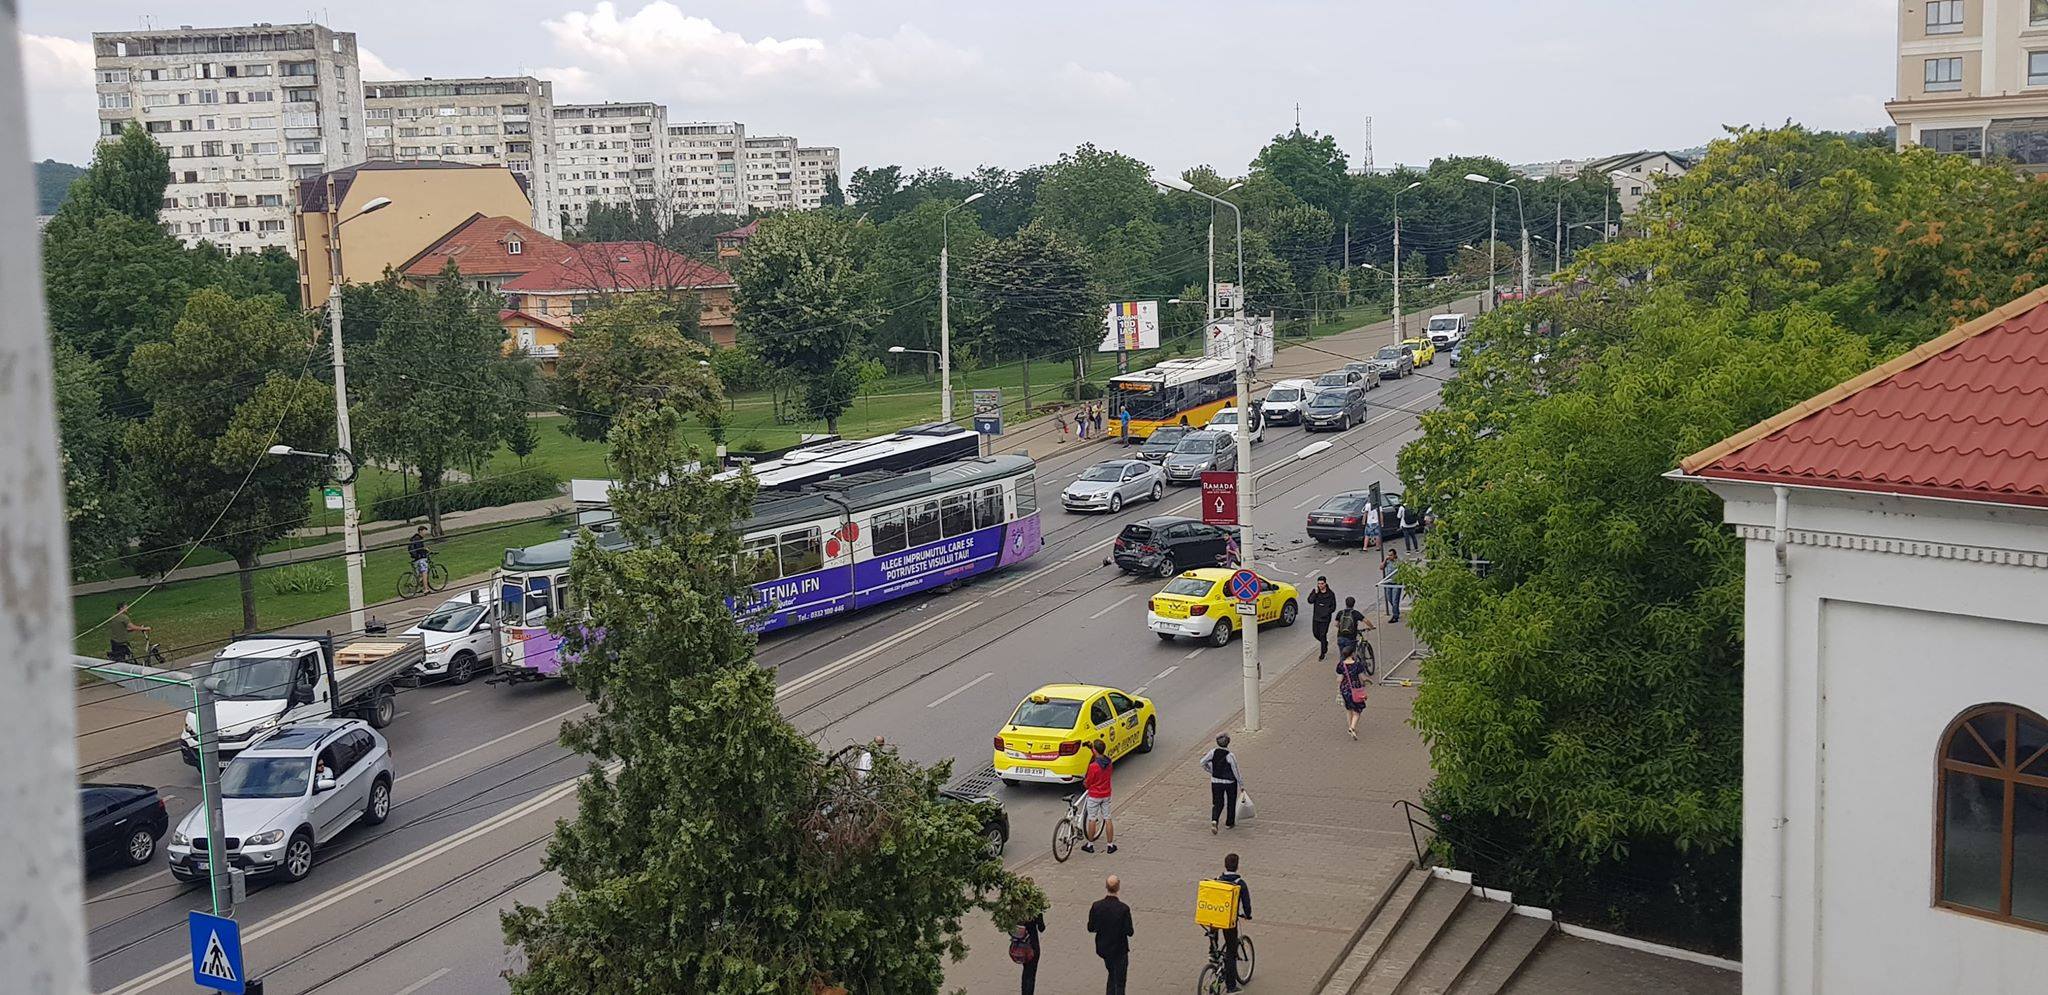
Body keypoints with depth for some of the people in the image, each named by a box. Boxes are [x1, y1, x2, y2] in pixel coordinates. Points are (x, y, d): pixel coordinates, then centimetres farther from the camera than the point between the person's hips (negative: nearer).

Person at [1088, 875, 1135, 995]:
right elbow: (1129, 932, -18)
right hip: (1119, 949, -4)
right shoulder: (1124, 908, -21)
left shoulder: (1096, 906, -12)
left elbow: (1091, 928, -5)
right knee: (1119, 982, 8)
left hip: (1103, 948, 4)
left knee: (1112, 975, 27)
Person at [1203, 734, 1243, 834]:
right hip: (1230, 782, -3)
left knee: (1217, 803, 12)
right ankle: (1229, 823, 30)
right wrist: (1241, 784, -3)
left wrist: (1211, 771, 16)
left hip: (1216, 781, 3)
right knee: (1231, 802, 19)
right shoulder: (1230, 756, -22)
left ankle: (1214, 820, -13)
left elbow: (1203, 763, 2)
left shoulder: (1213, 752, -10)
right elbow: (1236, 771, -15)